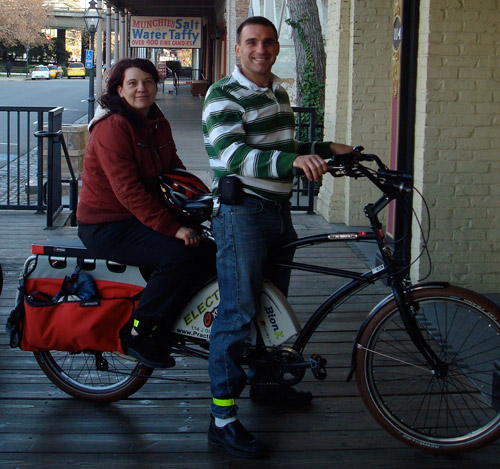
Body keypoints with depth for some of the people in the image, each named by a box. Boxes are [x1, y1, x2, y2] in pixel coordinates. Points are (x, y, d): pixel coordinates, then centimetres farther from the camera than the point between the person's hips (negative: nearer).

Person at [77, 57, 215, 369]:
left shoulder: (157, 122, 9)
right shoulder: (112, 127, -18)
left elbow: (174, 167, 17)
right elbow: (128, 191, -25)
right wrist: (171, 227, -30)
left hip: (143, 217, 8)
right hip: (106, 227, -8)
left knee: (209, 252, -7)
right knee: (176, 255, -28)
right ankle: (139, 334, -15)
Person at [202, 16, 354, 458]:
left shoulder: (279, 93, 16)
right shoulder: (223, 96, -12)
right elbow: (235, 156, -27)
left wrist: (325, 148, 16)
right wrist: (293, 160, -40)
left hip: (278, 211, 9)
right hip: (241, 211, -8)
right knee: (238, 312, -10)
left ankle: (264, 381, 37)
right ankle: (223, 418, -7)